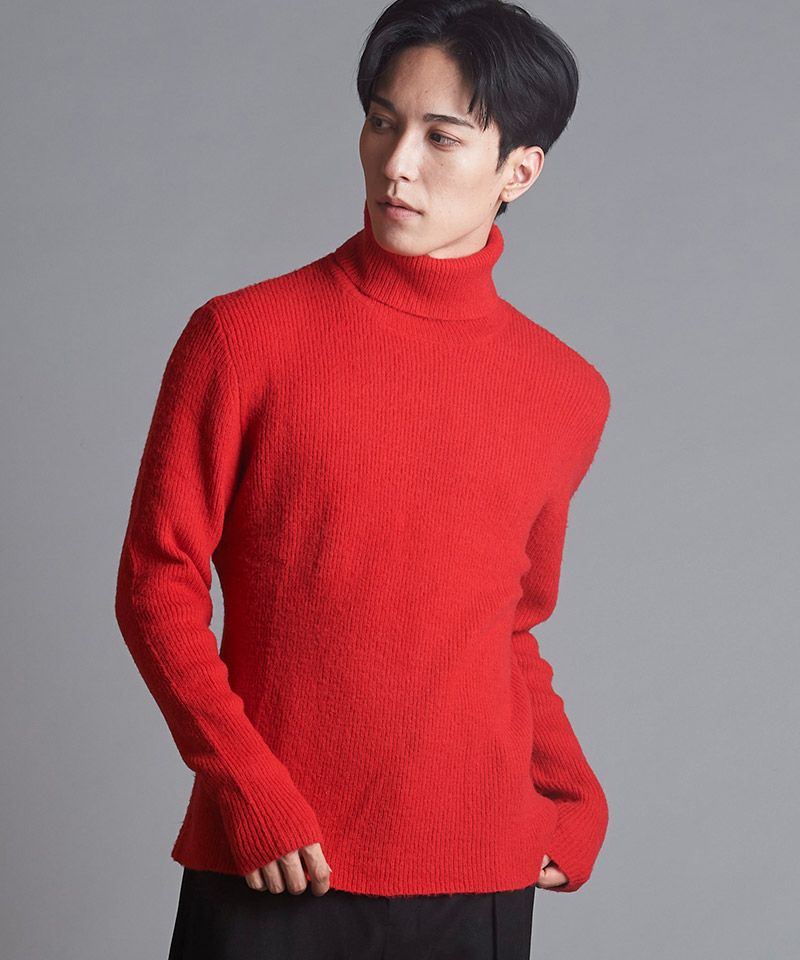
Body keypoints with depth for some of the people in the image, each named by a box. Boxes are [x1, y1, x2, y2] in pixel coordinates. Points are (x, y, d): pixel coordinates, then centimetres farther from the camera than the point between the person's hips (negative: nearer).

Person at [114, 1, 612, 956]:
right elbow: (156, 582, -2)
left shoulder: (570, 395, 6)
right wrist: (250, 790, -10)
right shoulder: (243, 336, -2)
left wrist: (578, 804, 6)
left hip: (480, 879, 2)